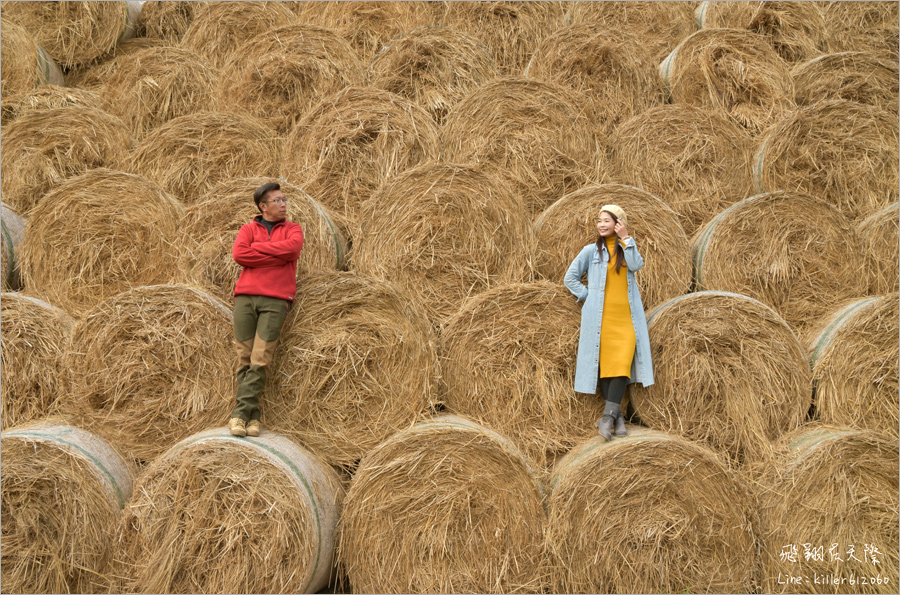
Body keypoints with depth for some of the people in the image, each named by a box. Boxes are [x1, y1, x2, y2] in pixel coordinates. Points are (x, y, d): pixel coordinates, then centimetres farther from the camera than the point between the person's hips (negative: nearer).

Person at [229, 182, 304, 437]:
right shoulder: (248, 229, 16)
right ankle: (252, 415, 2)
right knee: (245, 358, -3)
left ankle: (240, 412, -9)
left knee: (261, 359, -11)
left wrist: (256, 248, -3)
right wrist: (277, 255, -5)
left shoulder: (293, 229, 16)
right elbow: (239, 254, -5)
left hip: (275, 301, -1)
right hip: (246, 298, 1)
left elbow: (292, 248, -8)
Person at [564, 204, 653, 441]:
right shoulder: (591, 251, 7)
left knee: (622, 363, -10)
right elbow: (570, 277, 10)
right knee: (604, 363, -4)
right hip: (600, 317, -1)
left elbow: (636, 265, -7)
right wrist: (587, 296, 1)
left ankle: (608, 416, -13)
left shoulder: (627, 248, 14)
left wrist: (626, 238, -8)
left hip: (626, 315, 1)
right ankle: (617, 417, 4)